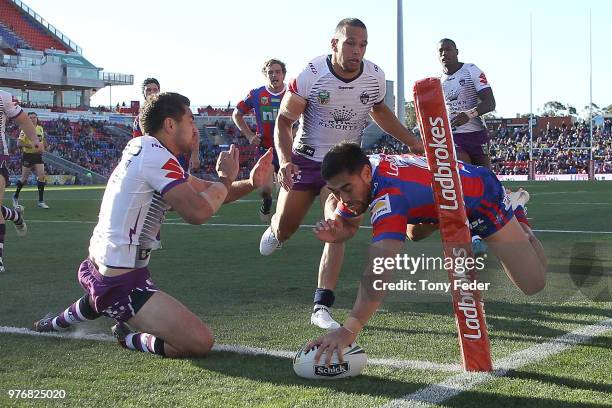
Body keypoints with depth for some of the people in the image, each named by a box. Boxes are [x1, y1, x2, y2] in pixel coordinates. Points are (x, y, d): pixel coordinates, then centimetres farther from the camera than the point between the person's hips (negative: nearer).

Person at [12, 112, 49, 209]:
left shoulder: (40, 128, 7)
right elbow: (19, 143, -18)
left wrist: (45, 145, 7)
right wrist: (30, 145, -26)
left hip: (38, 156, 5)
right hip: (28, 156, -5)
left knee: (41, 176, -7)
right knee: (24, 179, 4)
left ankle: (41, 201, -1)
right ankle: (16, 197, 28)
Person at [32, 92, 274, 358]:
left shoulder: (140, 148, 12)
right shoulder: (156, 156, -17)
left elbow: (205, 192, 14)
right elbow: (198, 212, -24)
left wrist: (251, 183, 1)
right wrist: (226, 179, -8)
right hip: (120, 285, -10)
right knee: (201, 342, -15)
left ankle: (63, 319, 48)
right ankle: (129, 339, 3)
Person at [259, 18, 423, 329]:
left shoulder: (375, 77, -11)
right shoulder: (310, 75, -22)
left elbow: (380, 111, 12)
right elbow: (284, 120, -11)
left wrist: (412, 142, 7)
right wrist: (285, 161, -27)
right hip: (306, 159, -1)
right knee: (283, 230, 8)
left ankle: (321, 307, -13)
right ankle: (275, 226, 49)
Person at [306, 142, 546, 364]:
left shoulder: (388, 195, -45)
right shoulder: (356, 175, -19)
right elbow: (349, 225, -2)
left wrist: (349, 331, -65)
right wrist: (335, 233, -29)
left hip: (482, 198, -8)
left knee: (533, 284, -5)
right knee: (414, 234, 33)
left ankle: (516, 216, 24)